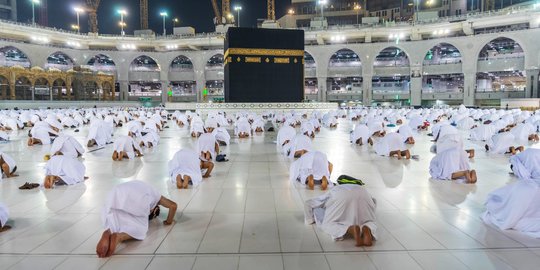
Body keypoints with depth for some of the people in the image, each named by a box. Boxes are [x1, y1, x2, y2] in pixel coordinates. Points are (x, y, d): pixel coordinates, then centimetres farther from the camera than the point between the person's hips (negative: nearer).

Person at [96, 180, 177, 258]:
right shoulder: (155, 195, 36)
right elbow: (173, 205, 23)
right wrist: (169, 221, 37)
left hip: (116, 194, 5)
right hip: (137, 199, -4)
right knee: (138, 227, 1)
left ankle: (108, 233, -24)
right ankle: (119, 237, -30)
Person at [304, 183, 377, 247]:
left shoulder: (330, 194, 41)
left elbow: (308, 203, 38)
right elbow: (373, 201, 47)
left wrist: (309, 220, 50)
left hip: (341, 196, -3)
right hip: (362, 194, 3)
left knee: (328, 224, 2)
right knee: (369, 223, 14)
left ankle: (351, 229, -30)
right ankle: (367, 229, -24)